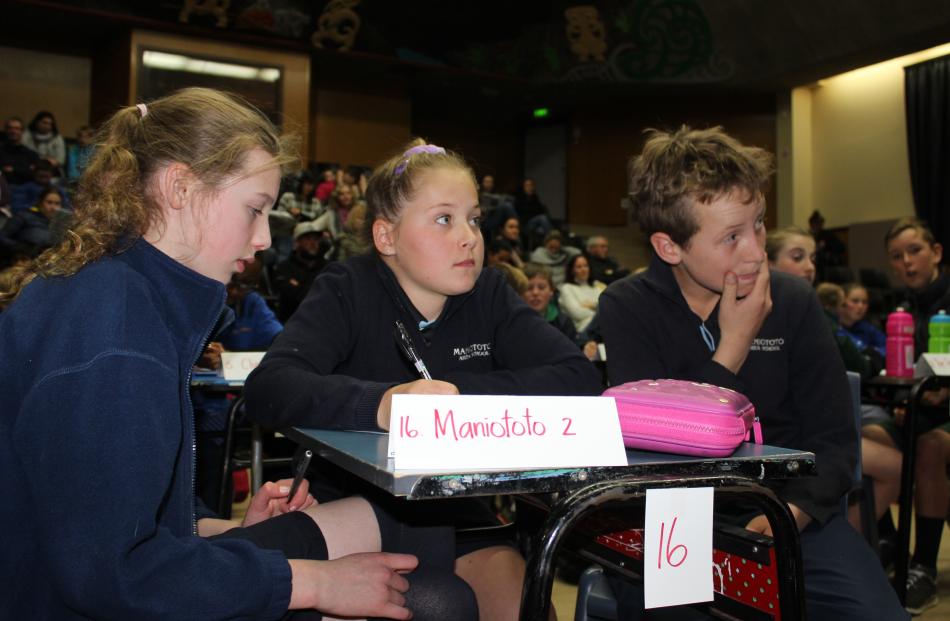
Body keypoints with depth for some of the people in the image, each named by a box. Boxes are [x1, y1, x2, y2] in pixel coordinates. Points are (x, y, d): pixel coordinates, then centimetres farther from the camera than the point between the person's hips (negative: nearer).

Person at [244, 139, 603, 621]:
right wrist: (380, 403, -42)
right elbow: (267, 389, -26)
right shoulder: (346, 291, -10)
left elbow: (579, 379, -13)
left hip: (454, 513, 3)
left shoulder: (489, 295, -1)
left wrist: (460, 392, -24)